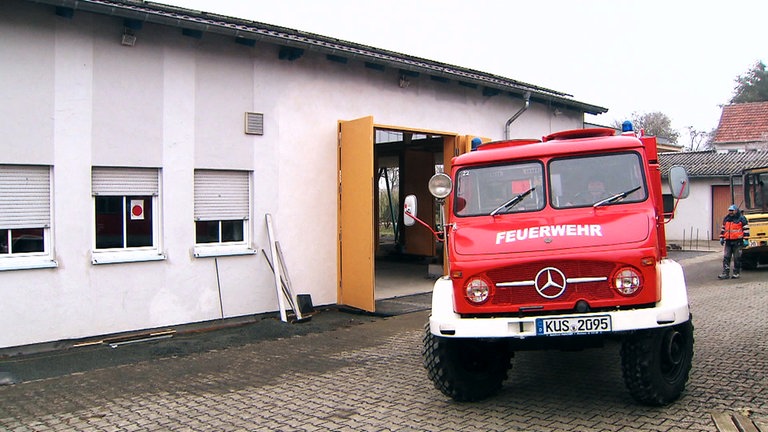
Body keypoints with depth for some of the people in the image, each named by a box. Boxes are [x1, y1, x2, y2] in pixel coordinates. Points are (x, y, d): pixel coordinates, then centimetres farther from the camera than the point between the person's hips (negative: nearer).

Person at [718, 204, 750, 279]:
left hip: (737, 242, -5)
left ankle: (736, 273, 12)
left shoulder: (741, 218, -3)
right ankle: (725, 273, -2)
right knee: (726, 257, -2)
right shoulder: (726, 219, 13)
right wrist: (721, 238, 16)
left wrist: (745, 239, -10)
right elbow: (723, 229, 21)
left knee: (737, 258, 2)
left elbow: (746, 229, -5)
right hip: (728, 242, 5)